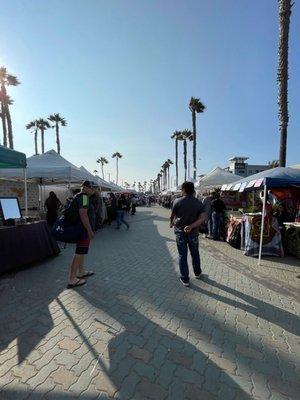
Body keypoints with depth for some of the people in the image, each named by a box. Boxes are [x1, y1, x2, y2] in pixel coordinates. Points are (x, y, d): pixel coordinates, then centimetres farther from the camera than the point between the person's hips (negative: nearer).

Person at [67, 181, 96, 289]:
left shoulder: (79, 196, 14)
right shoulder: (84, 196, -18)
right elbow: (83, 214, -27)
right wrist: (90, 230, -25)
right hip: (84, 229, -11)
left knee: (81, 251, 20)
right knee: (79, 253, -4)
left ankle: (81, 272, 35)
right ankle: (72, 280, 4)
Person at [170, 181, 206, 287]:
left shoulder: (177, 201, -11)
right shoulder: (199, 202, -3)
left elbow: (172, 216, -2)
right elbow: (203, 218, -13)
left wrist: (171, 224, 18)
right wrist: (191, 226, -17)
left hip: (180, 232, -2)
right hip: (193, 232, 3)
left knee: (182, 256, 8)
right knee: (195, 254, 21)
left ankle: (185, 279, 17)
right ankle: (197, 273, 40)